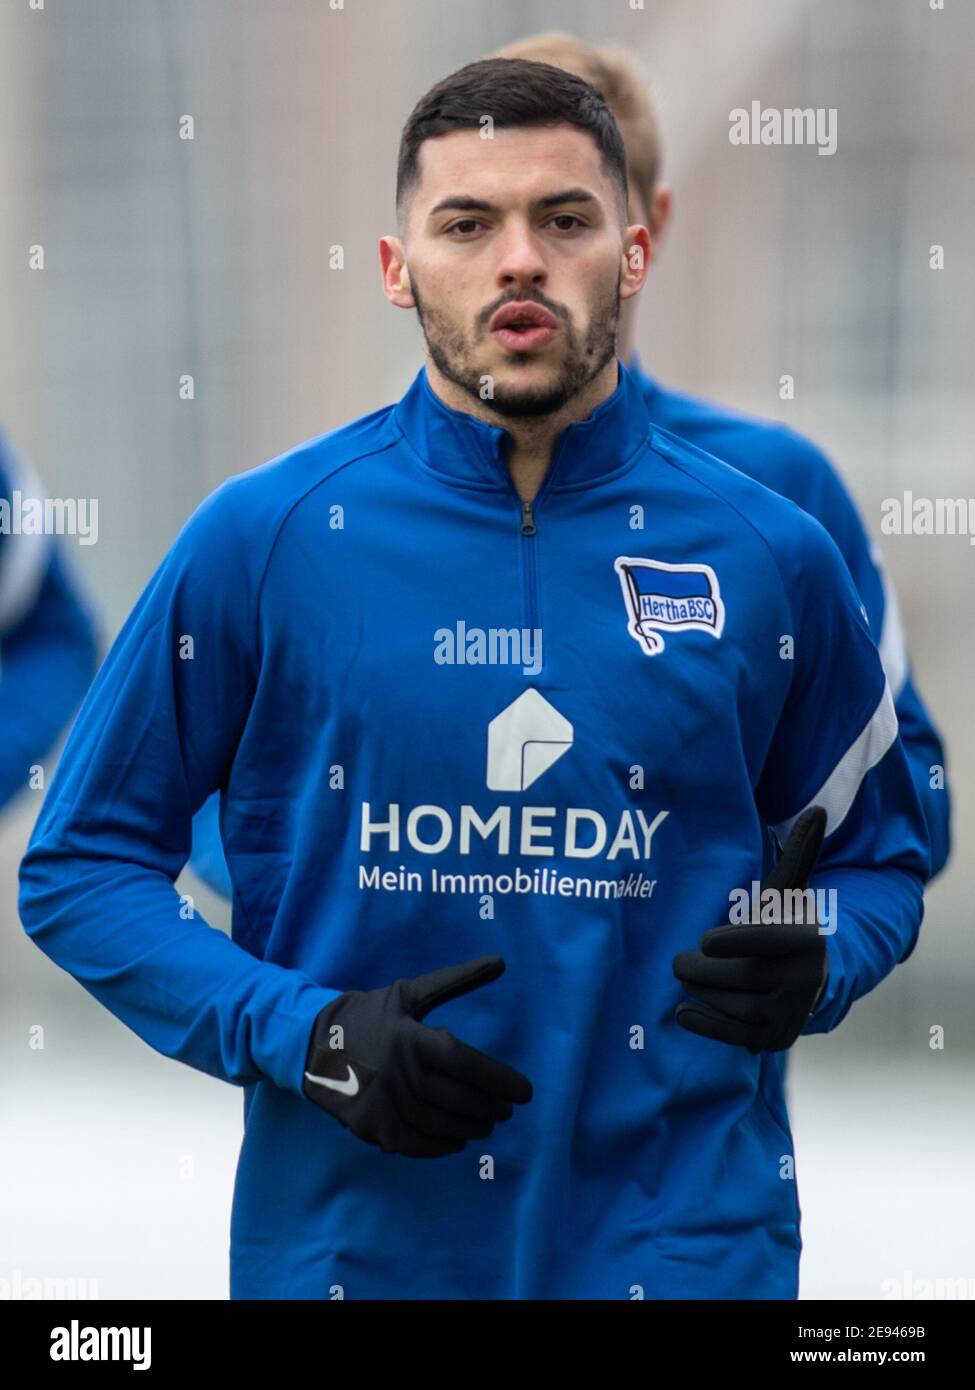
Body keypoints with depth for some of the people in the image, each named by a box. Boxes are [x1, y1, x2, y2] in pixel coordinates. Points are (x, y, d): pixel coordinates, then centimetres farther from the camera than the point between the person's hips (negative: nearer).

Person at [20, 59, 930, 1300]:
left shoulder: (770, 558, 1)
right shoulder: (262, 538, -3)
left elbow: (877, 859, 14)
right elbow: (79, 868, 1)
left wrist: (812, 964, -9)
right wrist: (301, 1036, -13)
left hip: (684, 1240, 0)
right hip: (350, 1236, 0)